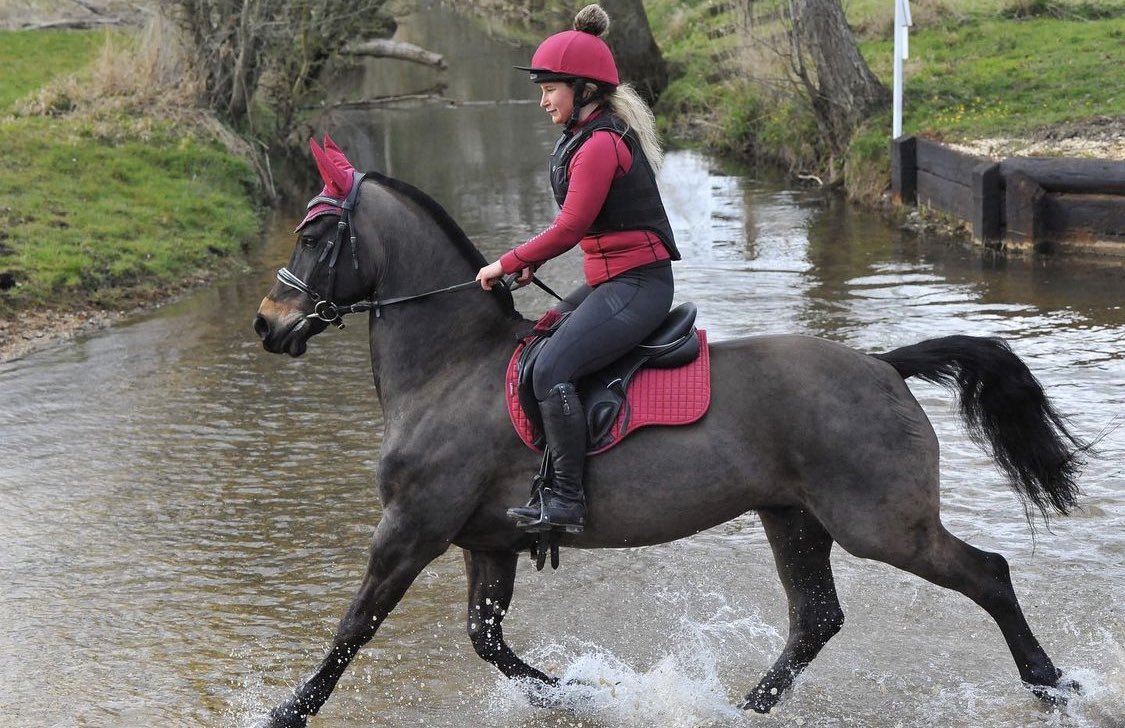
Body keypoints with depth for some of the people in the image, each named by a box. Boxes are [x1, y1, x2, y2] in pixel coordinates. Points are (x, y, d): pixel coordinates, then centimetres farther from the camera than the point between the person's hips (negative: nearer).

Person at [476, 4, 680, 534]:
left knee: (551, 370, -22)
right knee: (540, 342, 19)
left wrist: (508, 264, -10)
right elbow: (581, 224, 20)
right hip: (613, 278, 11)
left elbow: (570, 227, -20)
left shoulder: (600, 143, -18)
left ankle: (565, 500, -20)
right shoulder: (591, 134, 15)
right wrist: (532, 261, 9)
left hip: (634, 284, -11)